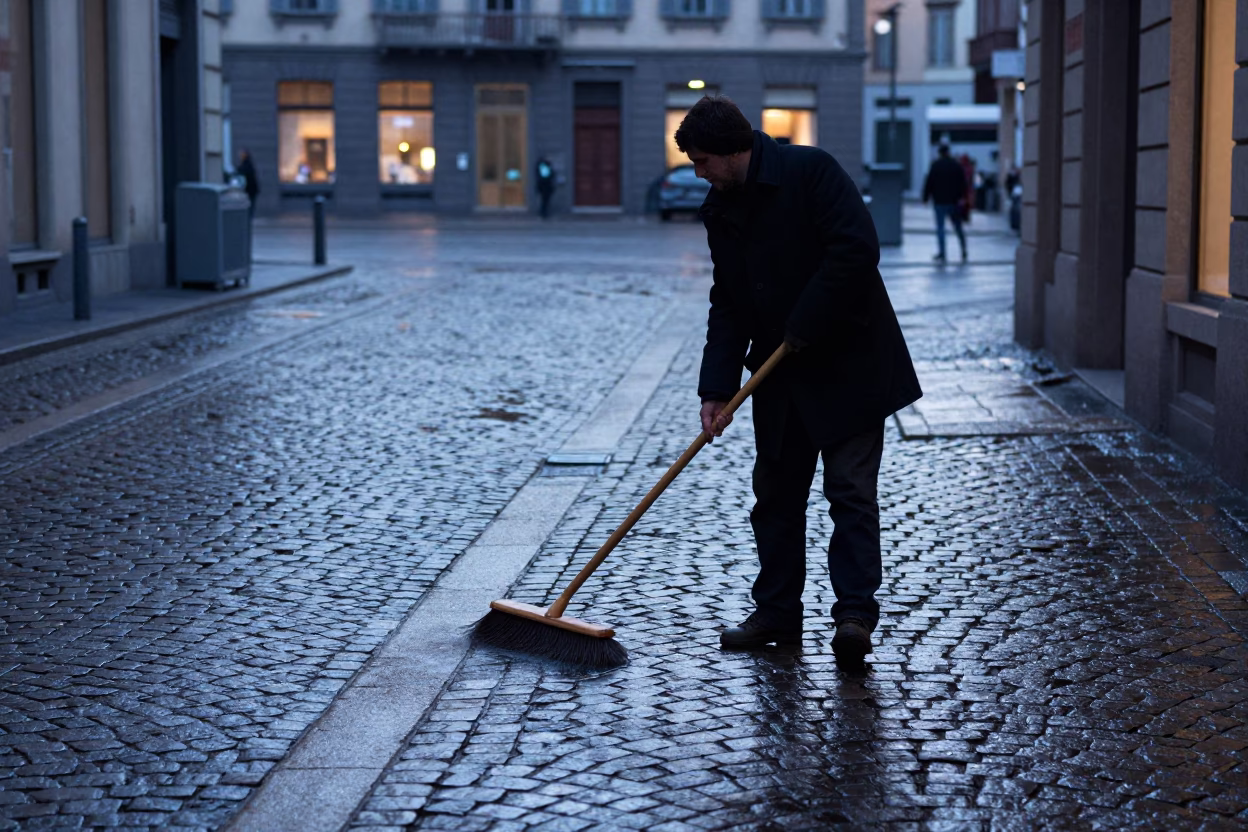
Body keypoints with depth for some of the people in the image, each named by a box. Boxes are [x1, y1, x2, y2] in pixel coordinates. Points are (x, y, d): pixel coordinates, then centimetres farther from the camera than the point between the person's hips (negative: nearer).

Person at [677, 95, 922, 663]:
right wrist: (716, 387, -3)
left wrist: (802, 329, -19)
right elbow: (726, 306, 8)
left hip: (848, 363, -7)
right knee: (775, 492, 10)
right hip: (780, 373, 7)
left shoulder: (811, 170, -14)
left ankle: (855, 615, -8)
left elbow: (856, 250, -23)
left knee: (851, 490, -8)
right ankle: (777, 613, 20)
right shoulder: (720, 211, 7)